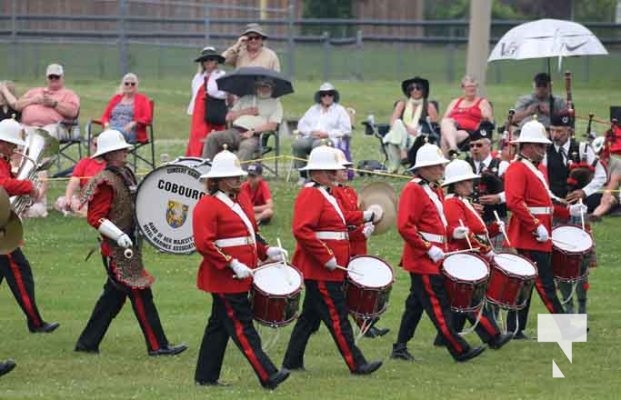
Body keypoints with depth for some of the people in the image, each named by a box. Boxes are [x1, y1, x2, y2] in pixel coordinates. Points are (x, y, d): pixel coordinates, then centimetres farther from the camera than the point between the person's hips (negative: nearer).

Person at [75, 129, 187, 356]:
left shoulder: (126, 175, 13)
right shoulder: (106, 182, -15)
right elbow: (95, 218, -19)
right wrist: (119, 236, -27)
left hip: (129, 248, 10)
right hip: (118, 251, -10)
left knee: (113, 297, 13)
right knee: (140, 294, -6)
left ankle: (87, 343, 19)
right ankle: (157, 345, -2)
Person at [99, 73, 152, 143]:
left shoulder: (142, 99, 14)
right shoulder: (116, 98, 25)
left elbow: (147, 119, 3)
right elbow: (105, 116, 23)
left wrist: (133, 124, -14)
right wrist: (106, 124, -1)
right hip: (112, 129, 3)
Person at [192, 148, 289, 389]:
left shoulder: (241, 200, 15)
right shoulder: (207, 206, -12)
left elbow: (251, 233, 24)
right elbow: (204, 244, -19)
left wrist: (266, 251, 5)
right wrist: (232, 265, -23)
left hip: (241, 278, 9)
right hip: (224, 278, -9)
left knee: (219, 325, 13)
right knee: (242, 327, -9)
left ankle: (206, 376, 19)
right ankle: (268, 377, -14)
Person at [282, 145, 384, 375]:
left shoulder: (327, 194, 18)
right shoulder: (310, 195, -15)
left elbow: (337, 219, 31)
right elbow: (302, 231, -25)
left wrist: (364, 216, 19)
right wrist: (326, 258, -26)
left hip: (326, 270, 11)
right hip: (319, 271, -11)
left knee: (310, 317, 13)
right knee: (337, 317, -8)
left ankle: (292, 362, 18)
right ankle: (357, 364, -7)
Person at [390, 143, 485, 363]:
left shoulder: (435, 191, 16)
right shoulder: (413, 190, -13)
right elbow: (405, 227, -21)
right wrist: (429, 248, -23)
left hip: (432, 259, 10)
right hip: (423, 260, -10)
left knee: (416, 304, 12)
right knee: (438, 306, -8)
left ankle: (400, 348, 18)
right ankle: (460, 350, -9)